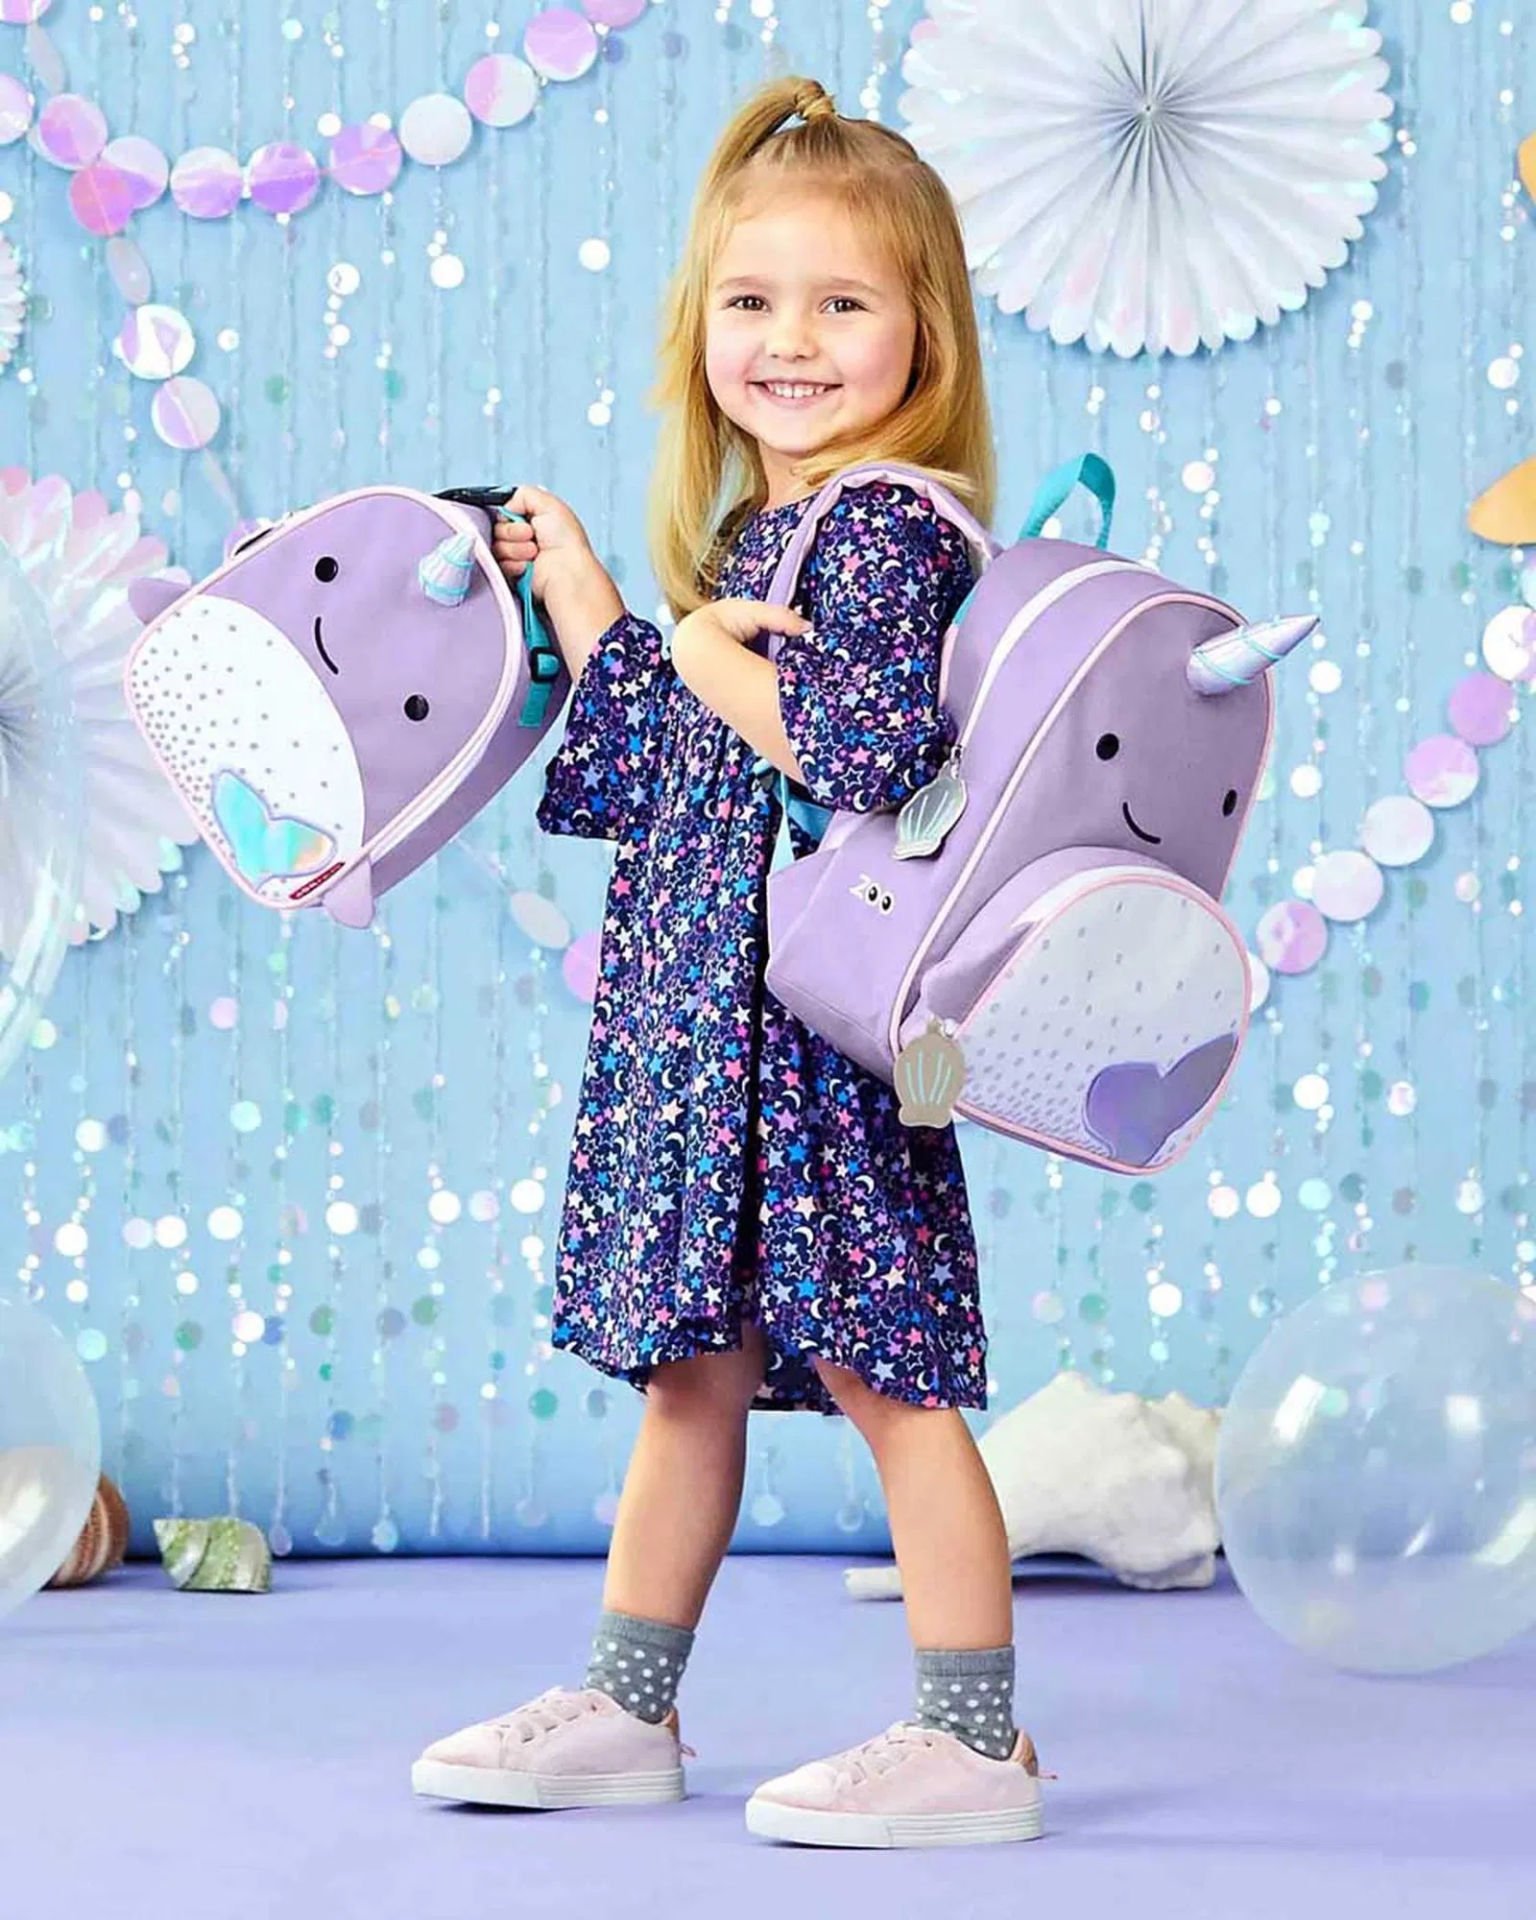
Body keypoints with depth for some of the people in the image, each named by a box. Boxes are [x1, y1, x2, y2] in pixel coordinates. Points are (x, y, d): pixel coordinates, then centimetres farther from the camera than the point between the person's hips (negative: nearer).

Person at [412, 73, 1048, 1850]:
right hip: (697, 1007, 9)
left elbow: (864, 743, -27)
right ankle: (624, 1711, 25)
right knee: (687, 1366, 16)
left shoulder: (888, 522, -12)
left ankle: (974, 1741, 3)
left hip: (820, 1018, -9)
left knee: (874, 1369, -5)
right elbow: (649, 771, 20)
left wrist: (709, 653, -12)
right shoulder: (744, 531, 16)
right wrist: (571, 586, 20)